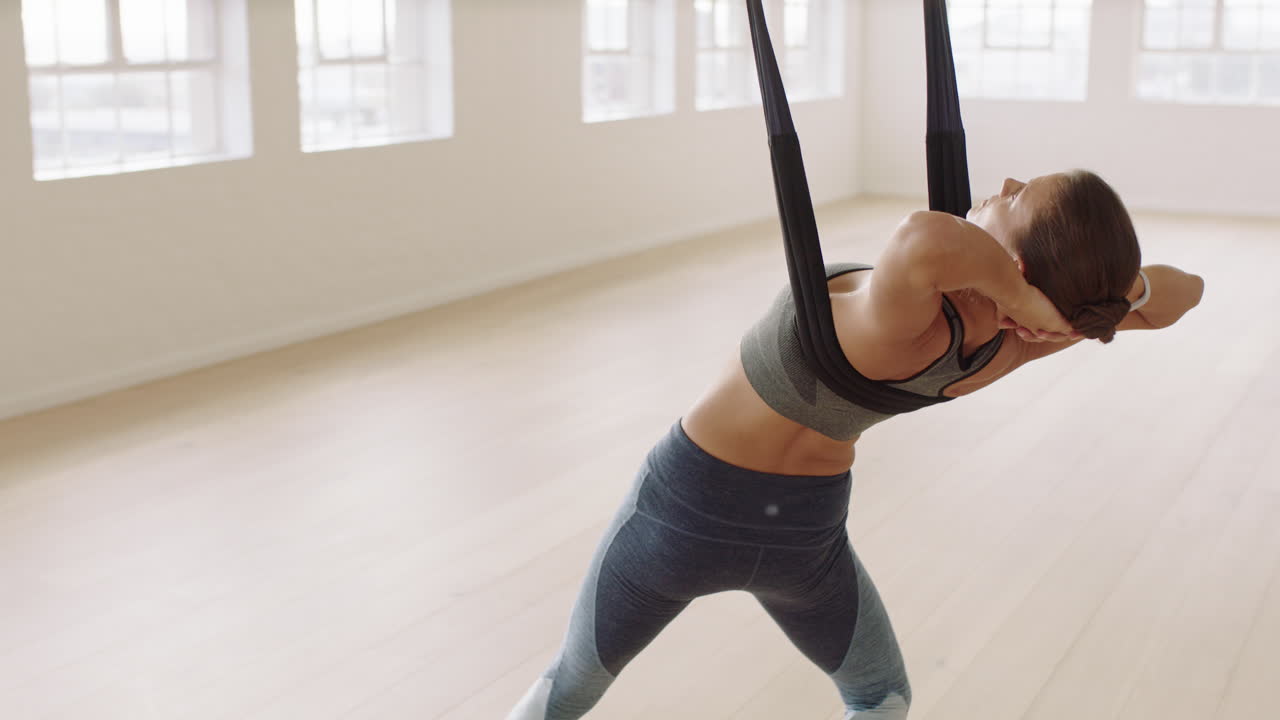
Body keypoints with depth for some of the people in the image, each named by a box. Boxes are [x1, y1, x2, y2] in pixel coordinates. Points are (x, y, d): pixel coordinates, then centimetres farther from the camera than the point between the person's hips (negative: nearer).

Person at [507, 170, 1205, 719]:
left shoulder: (901, 324, -37)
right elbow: (1182, 289, -6)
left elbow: (923, 238, -61)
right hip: (802, 533, 3)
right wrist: (1114, 284, -26)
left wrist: (1015, 291, -41)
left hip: (688, 510, -3)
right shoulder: (1004, 342, -20)